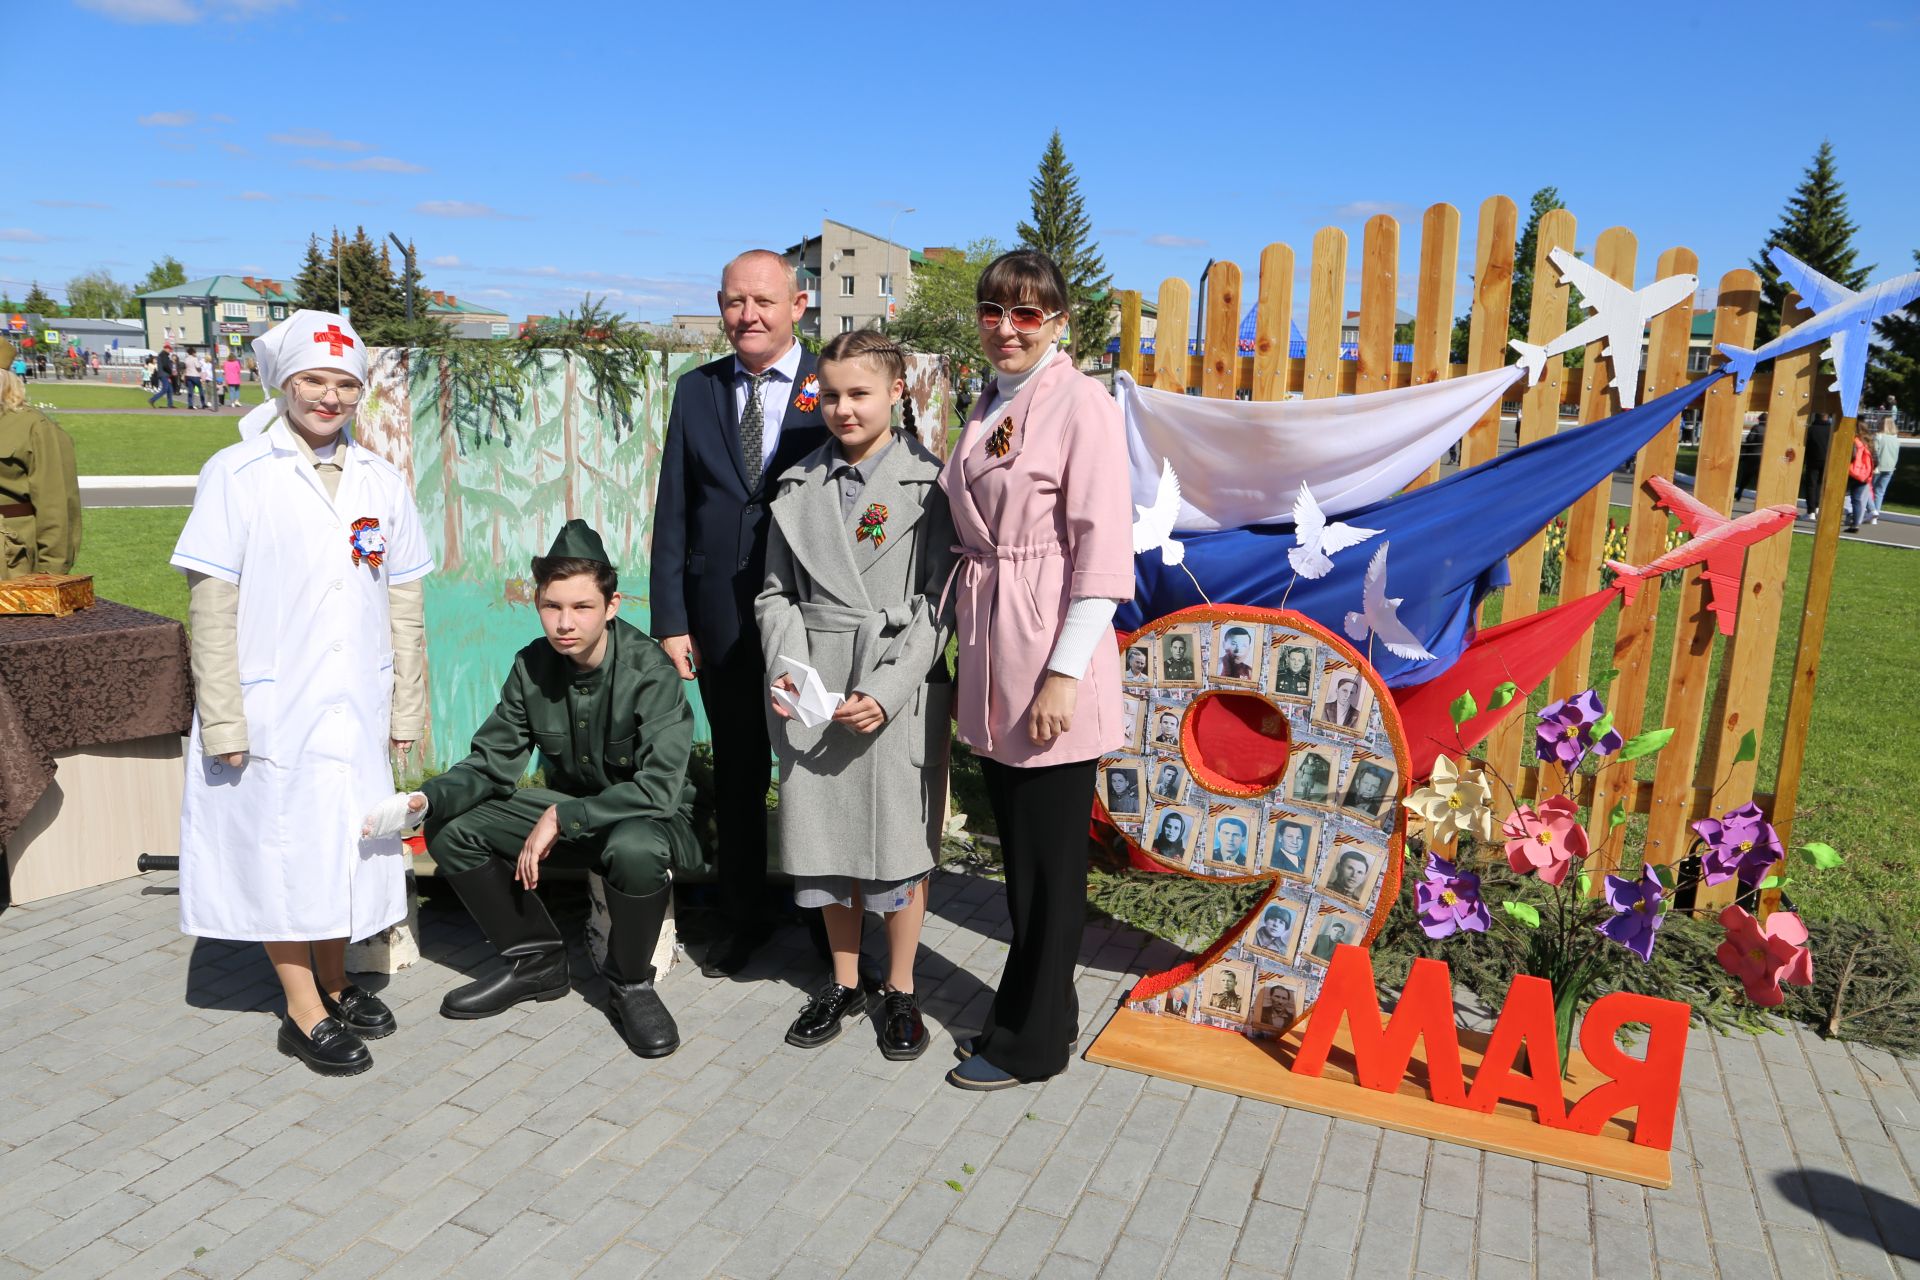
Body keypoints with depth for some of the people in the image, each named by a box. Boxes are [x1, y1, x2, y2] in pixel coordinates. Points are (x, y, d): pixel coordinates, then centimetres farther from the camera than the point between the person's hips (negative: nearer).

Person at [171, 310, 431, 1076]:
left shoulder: (381, 482, 5)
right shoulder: (236, 474, -6)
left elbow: (403, 603, 8)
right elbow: (211, 606, -7)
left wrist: (407, 706, 8)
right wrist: (222, 719, -10)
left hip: (354, 711, 4)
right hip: (269, 713, -4)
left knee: (346, 848, 14)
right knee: (279, 855, 6)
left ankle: (334, 986, 33)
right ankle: (304, 1015, 20)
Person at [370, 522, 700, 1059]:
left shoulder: (650, 669, -24)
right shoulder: (533, 665, -6)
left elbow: (659, 788, -30)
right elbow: (492, 762, -2)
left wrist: (559, 819, -30)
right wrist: (425, 800, -22)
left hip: (650, 817, -6)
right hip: (569, 809, 6)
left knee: (635, 849, -40)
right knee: (451, 830, -8)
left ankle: (630, 984, -10)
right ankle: (536, 960, 9)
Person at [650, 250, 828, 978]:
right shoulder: (696, 390, 6)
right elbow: (673, 511, 5)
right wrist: (670, 619, 0)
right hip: (722, 623, 3)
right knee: (736, 779, 15)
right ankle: (741, 921, 32)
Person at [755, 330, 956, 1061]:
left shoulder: (927, 483, -4)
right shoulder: (799, 486, 10)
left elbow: (937, 603, -9)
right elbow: (777, 593, 10)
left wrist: (886, 692, -17)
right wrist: (783, 667, -7)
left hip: (900, 690, -4)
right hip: (812, 691, 4)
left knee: (899, 843, 5)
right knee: (825, 838, 12)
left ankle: (900, 992, 25)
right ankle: (843, 982, 31)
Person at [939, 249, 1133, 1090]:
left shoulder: (1082, 404, -10)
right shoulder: (990, 406, 13)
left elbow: (1103, 550, -16)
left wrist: (1065, 672, -19)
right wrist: (969, 636, 13)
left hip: (1049, 650, -8)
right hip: (990, 648, 8)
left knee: (1048, 854, 5)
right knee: (1017, 843, 16)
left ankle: (1032, 1042, 20)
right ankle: (1040, 1010, 33)